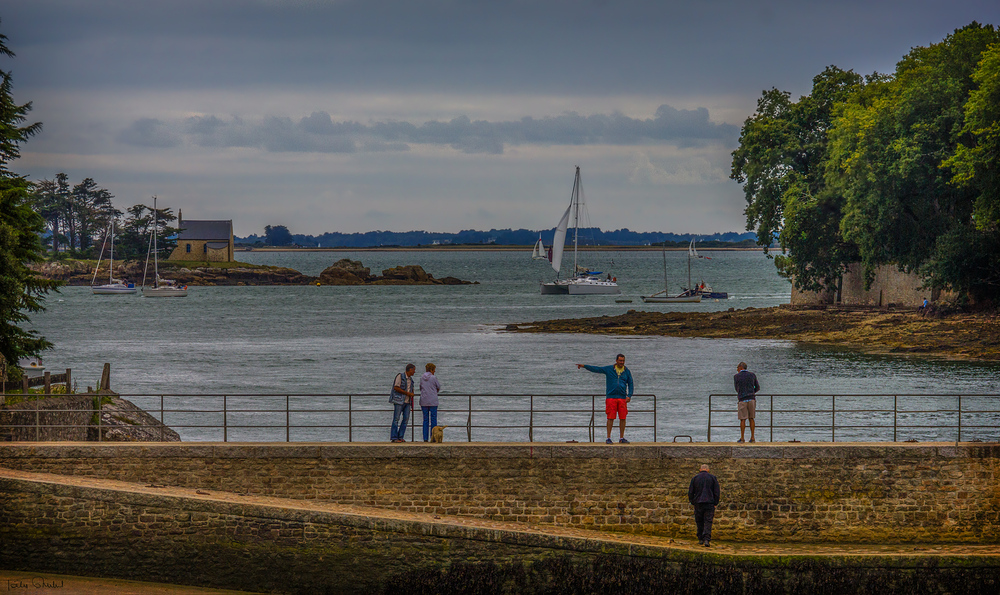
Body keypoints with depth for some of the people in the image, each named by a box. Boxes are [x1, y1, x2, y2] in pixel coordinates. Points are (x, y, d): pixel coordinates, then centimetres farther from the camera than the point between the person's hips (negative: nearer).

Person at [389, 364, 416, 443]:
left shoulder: (410, 379, 15)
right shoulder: (400, 376, -8)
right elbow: (396, 388, -16)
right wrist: (408, 393, -16)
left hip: (407, 402, 7)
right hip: (399, 401, -7)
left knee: (406, 419, 0)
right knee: (396, 419, -7)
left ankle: (400, 437, 5)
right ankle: (393, 438, -7)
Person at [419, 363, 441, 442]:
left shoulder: (422, 378, 4)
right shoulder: (433, 378, -8)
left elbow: (421, 388, 12)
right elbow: (438, 388, 2)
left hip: (424, 401, 4)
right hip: (433, 401, -4)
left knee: (425, 420, 7)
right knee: (433, 419, 2)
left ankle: (425, 438, 3)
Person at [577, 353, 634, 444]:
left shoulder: (627, 371, 8)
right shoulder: (609, 369, 4)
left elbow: (631, 385, 11)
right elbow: (596, 369, 1)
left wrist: (629, 396, -3)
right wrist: (584, 366, -8)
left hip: (622, 398, 2)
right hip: (611, 397, -2)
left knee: (622, 418, 0)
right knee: (610, 418, -5)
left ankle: (621, 438, 9)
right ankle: (608, 438, -2)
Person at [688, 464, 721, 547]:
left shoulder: (694, 478, 6)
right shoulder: (712, 478, 4)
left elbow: (690, 492, 6)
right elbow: (717, 491, 2)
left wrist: (692, 502, 13)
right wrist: (715, 503, 7)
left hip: (698, 503, 1)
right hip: (709, 503, -1)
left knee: (699, 521, 11)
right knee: (708, 521, -4)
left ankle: (700, 539, 13)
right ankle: (706, 539, -17)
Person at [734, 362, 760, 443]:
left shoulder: (736, 376, 0)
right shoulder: (752, 375, 7)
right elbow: (757, 388, 15)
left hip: (742, 400, -3)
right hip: (752, 399, 3)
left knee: (743, 419, 2)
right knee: (751, 419, 11)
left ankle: (742, 438, 3)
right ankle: (752, 438, 8)